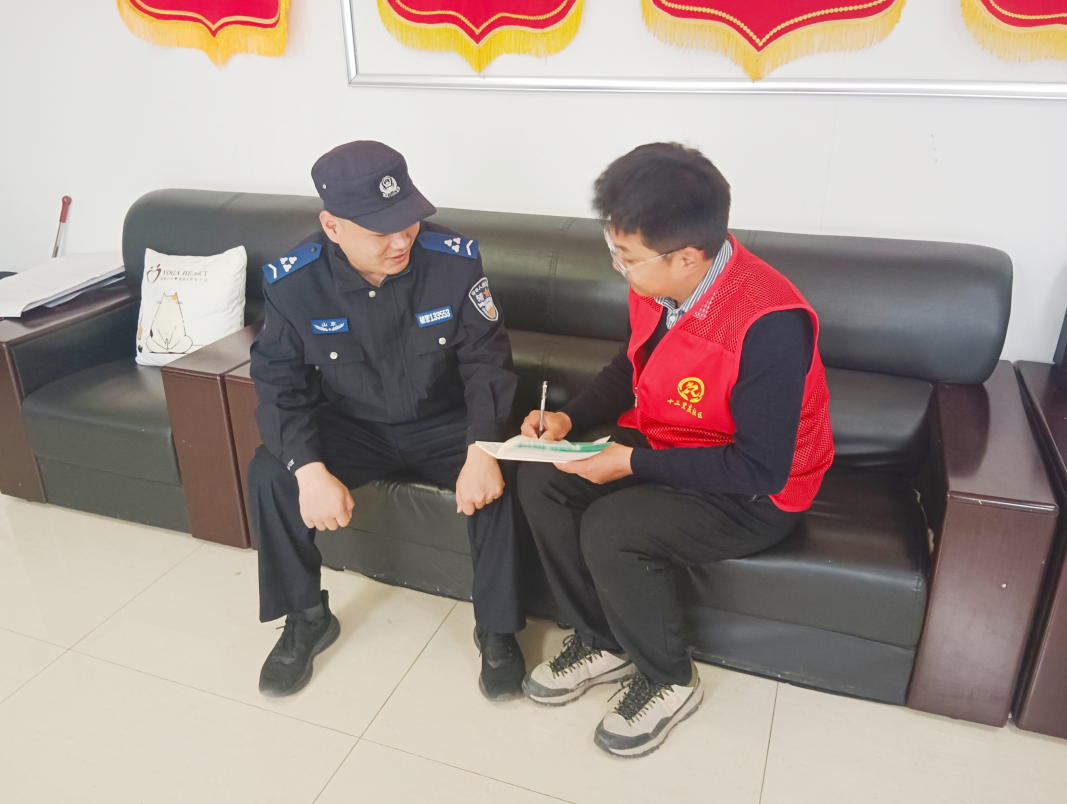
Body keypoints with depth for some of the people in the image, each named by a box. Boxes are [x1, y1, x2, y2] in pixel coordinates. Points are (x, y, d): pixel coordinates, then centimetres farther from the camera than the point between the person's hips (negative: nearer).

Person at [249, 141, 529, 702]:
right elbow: (279, 382, -11)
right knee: (268, 475, -21)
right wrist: (310, 469, -28)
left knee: (501, 480, -29)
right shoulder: (292, 282, -16)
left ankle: (497, 629, -5)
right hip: (352, 426, 2)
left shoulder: (454, 260, -19)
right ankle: (306, 618, 4)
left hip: (443, 423, -1)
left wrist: (483, 450, -30)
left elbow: (486, 357, -15)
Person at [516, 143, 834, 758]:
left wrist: (634, 464, -26)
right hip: (658, 441, 8)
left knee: (610, 531, -27)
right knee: (541, 481, -7)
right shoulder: (656, 284, -8)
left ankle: (670, 682, 2)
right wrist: (571, 418, -3)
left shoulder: (769, 324, -31)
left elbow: (760, 467, -27)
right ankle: (601, 643, 10)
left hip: (756, 494, -8)